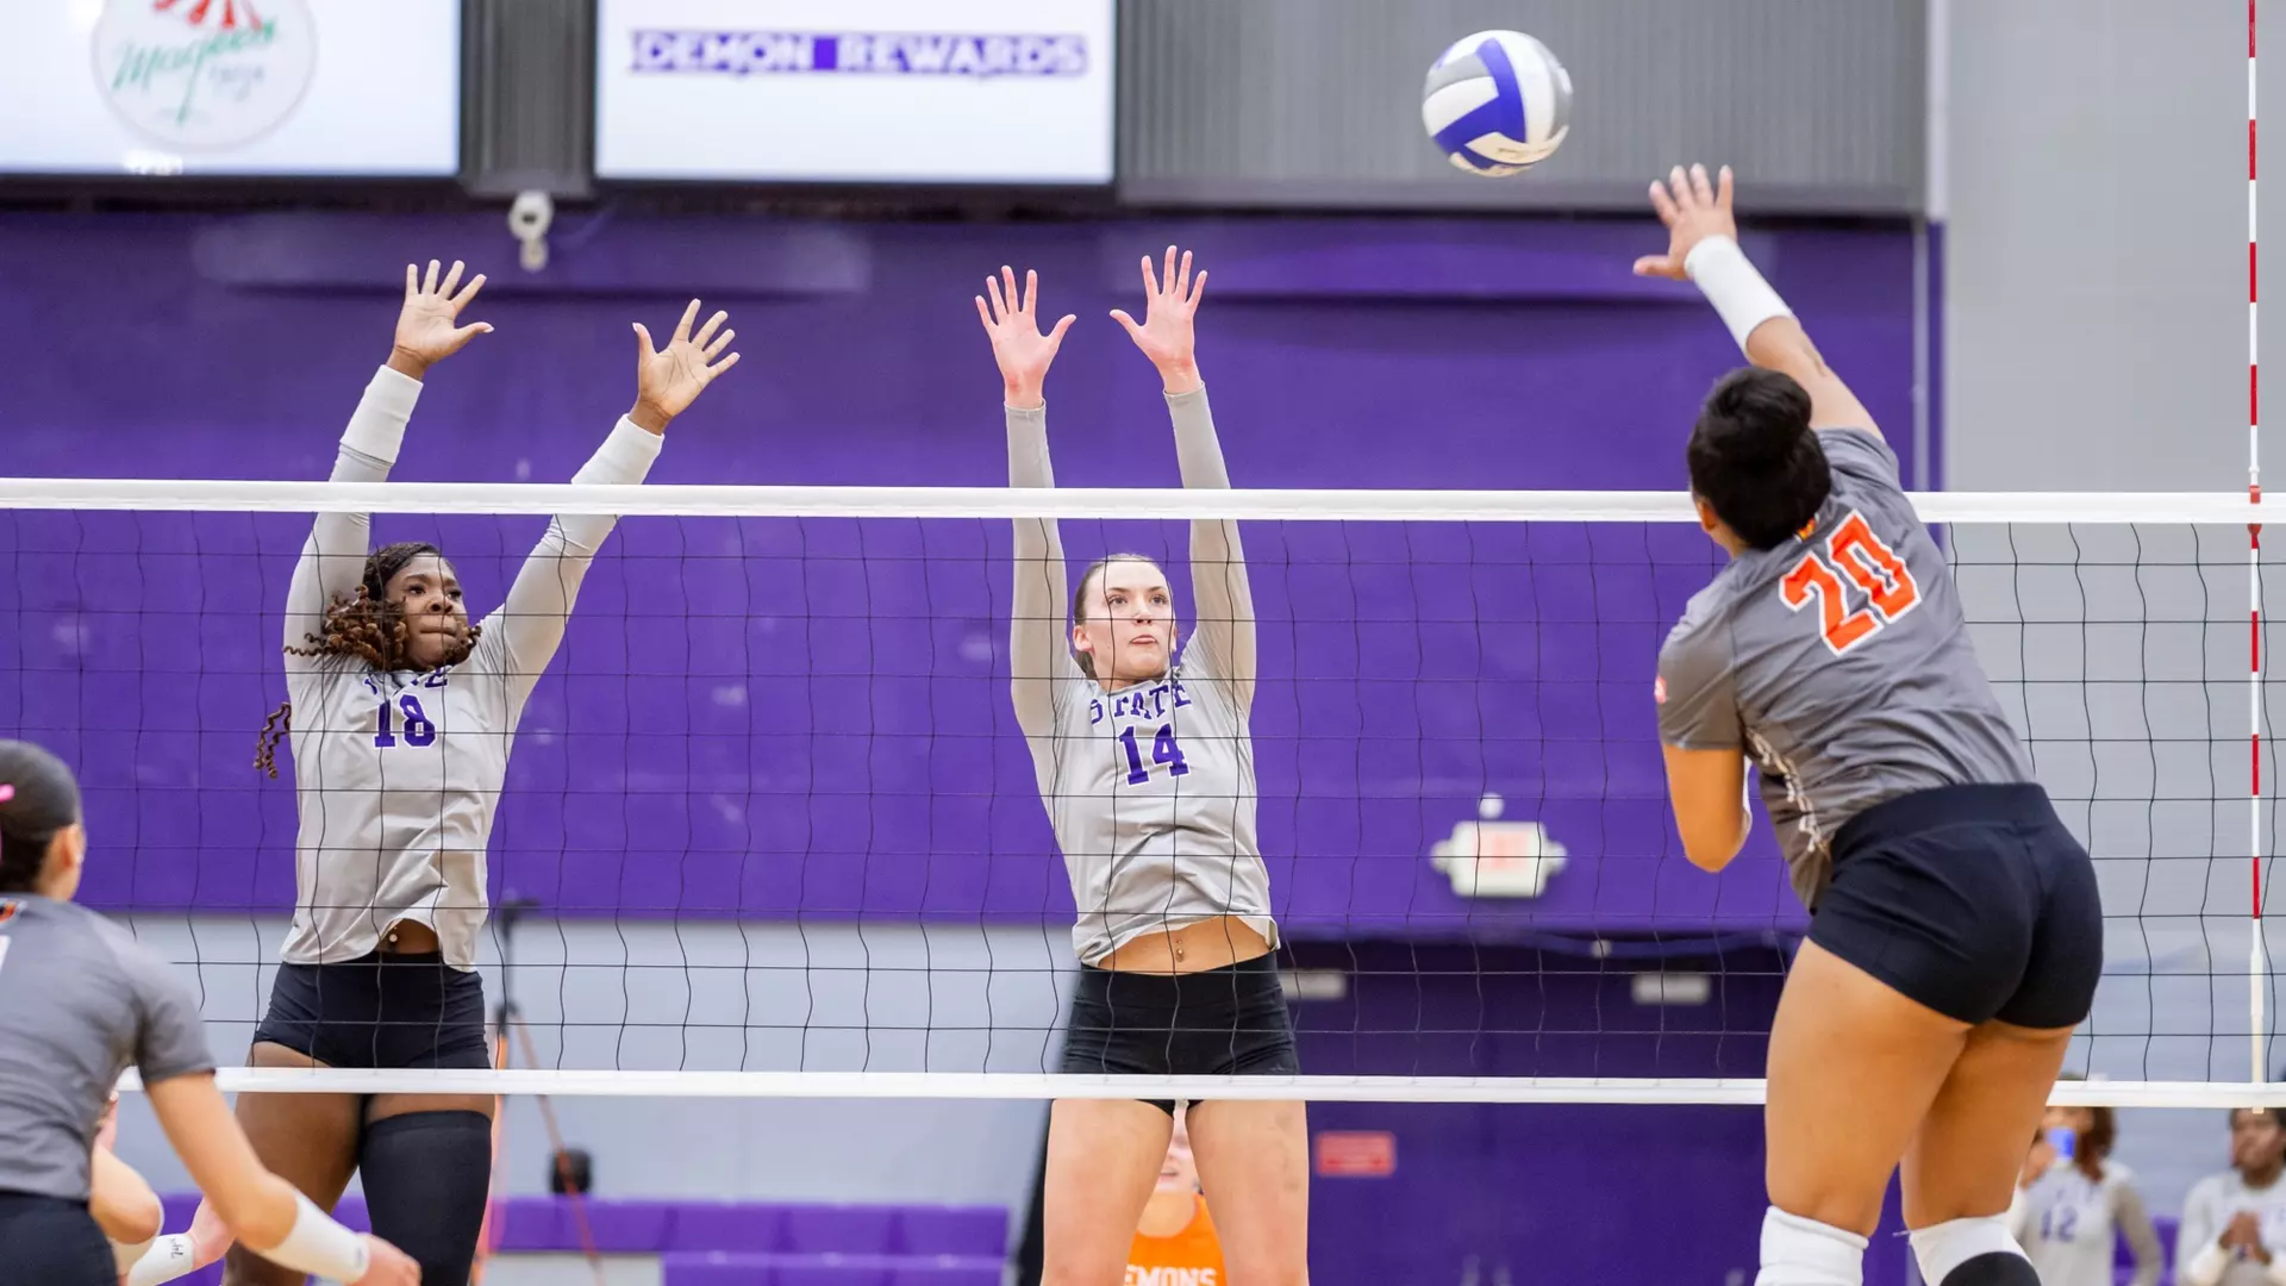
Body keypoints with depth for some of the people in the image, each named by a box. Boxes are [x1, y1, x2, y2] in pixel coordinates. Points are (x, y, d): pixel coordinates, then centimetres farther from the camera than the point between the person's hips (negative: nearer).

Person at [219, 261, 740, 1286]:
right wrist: (404, 367, 2)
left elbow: (566, 545, 12)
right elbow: (343, 510, 7)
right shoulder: (324, 678, 12)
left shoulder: (488, 683, 17)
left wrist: (648, 419, 8)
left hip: (440, 1016, 2)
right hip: (313, 1006, -1)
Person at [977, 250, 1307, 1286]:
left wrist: (1180, 376, 4)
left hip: (1243, 1005, 1)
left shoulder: (1215, 686, 18)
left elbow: (1214, 534, 11)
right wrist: (1023, 400, 1)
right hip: (1116, 1009, -1)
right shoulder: (1057, 710, 16)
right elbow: (1035, 557, 8)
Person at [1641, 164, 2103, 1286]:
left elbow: (1710, 846, 18)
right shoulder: (1870, 496, 16)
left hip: (1913, 882, -7)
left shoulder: (1707, 642, 5)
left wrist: (1688, 725, 35)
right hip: (2055, 877, 7)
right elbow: (1794, 359, 37)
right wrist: (1713, 256, 53)